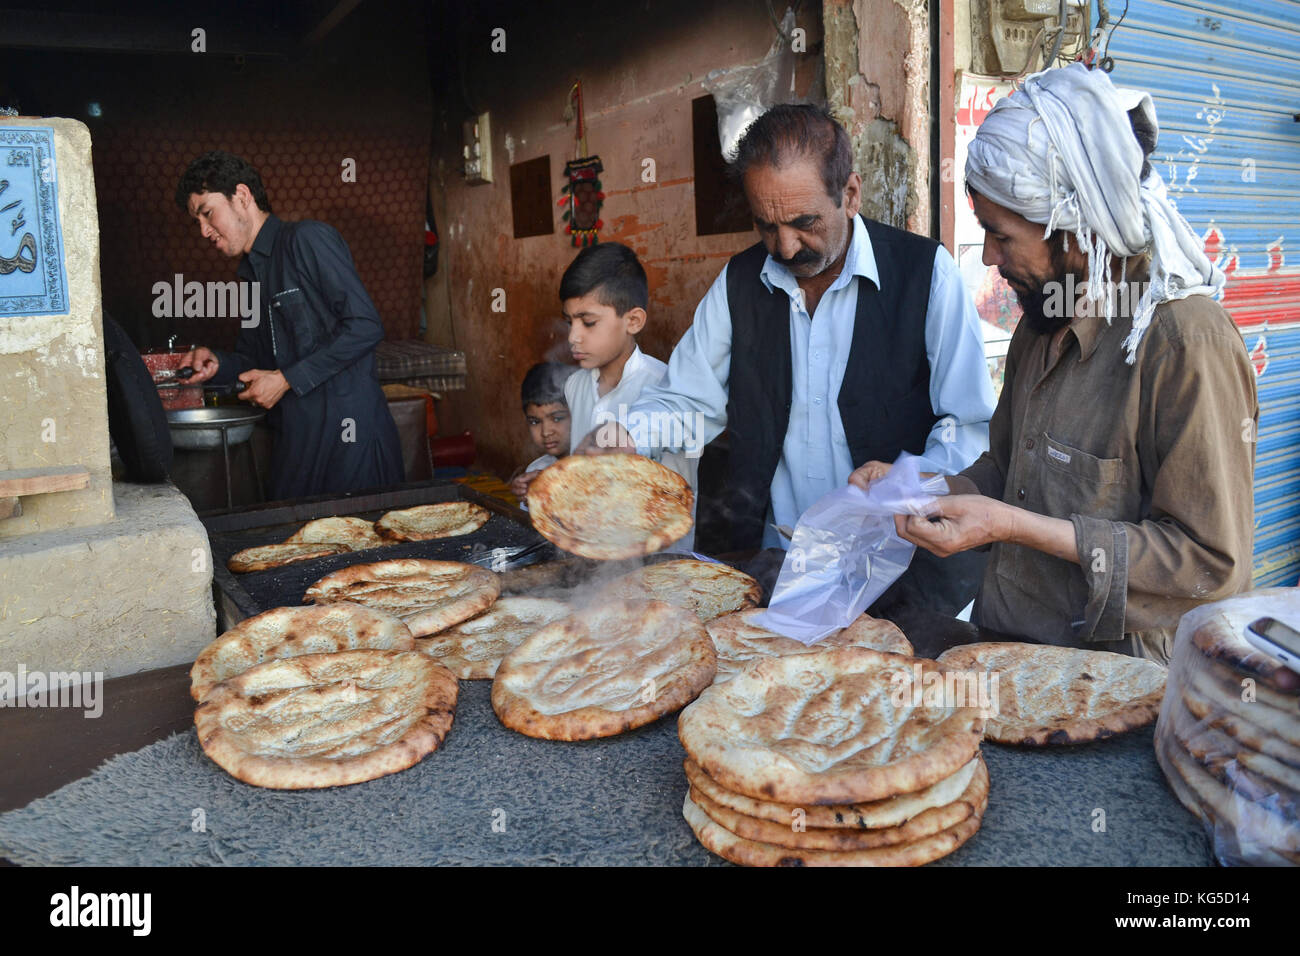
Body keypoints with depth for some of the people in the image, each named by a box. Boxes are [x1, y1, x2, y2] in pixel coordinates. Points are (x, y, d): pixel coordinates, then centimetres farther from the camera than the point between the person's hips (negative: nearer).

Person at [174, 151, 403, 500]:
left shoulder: (307, 240, -7)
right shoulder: (251, 275, 19)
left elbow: (365, 326, -17)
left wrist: (286, 379, -13)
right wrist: (219, 364, 2)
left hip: (350, 432, -8)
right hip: (295, 439, 8)